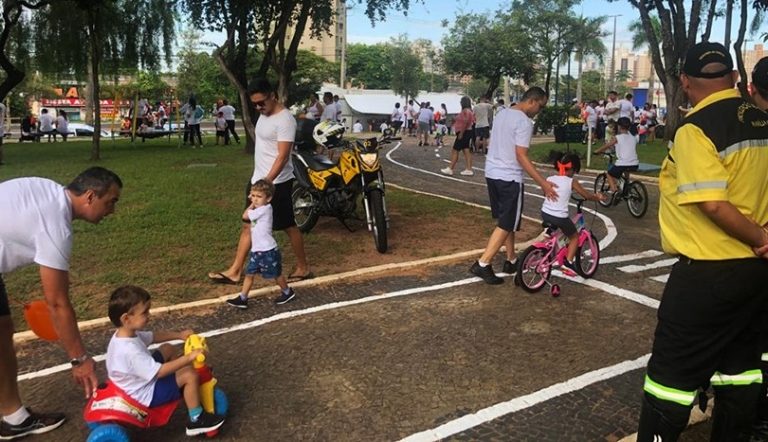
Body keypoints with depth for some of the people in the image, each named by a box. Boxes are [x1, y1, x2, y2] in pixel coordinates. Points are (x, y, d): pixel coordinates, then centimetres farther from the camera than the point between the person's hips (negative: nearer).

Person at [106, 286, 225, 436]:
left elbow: (153, 337, 9)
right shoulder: (130, 351, -38)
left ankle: (183, 389, 35)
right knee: (190, 375, -18)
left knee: (168, 349, 19)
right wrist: (189, 358, -32)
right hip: (147, 394, -10)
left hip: (142, 379, 10)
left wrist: (179, 335, 2)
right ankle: (196, 420, -1)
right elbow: (159, 371, -36)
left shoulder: (125, 333, -7)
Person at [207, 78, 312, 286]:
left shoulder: (285, 120, -19)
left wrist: (267, 182, -33)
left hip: (276, 183, -9)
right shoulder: (264, 114, 11)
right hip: (257, 180, 9)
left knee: (289, 226, 4)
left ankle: (303, 268, 20)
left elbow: (283, 156, -26)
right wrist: (258, 181, 20)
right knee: (248, 225, 11)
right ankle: (234, 271, 17)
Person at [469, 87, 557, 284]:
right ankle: (482, 264, -5)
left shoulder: (502, 113, 11)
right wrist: (542, 182, -21)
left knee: (506, 220, 19)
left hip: (492, 173, 9)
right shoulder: (524, 122, -16)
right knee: (507, 224, -1)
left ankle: (511, 260, 28)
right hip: (509, 178, -9)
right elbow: (521, 156, -21)